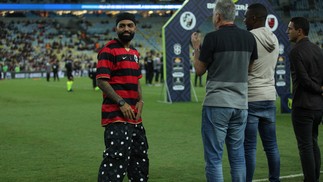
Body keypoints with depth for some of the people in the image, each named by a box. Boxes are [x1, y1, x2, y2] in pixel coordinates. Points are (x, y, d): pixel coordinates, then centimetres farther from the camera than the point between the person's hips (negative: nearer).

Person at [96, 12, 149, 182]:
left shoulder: (135, 53, 17)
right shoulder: (108, 50, -9)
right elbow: (101, 81, -15)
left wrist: (140, 101, 6)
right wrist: (122, 103, -20)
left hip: (134, 116, 9)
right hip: (116, 116, -9)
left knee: (139, 157, 18)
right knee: (116, 158, -13)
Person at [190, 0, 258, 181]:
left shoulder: (213, 38, -9)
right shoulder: (249, 37, 6)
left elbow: (200, 70, 1)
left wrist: (196, 47, 15)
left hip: (217, 104, -5)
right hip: (240, 104, 5)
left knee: (214, 157, 0)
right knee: (238, 156, 11)